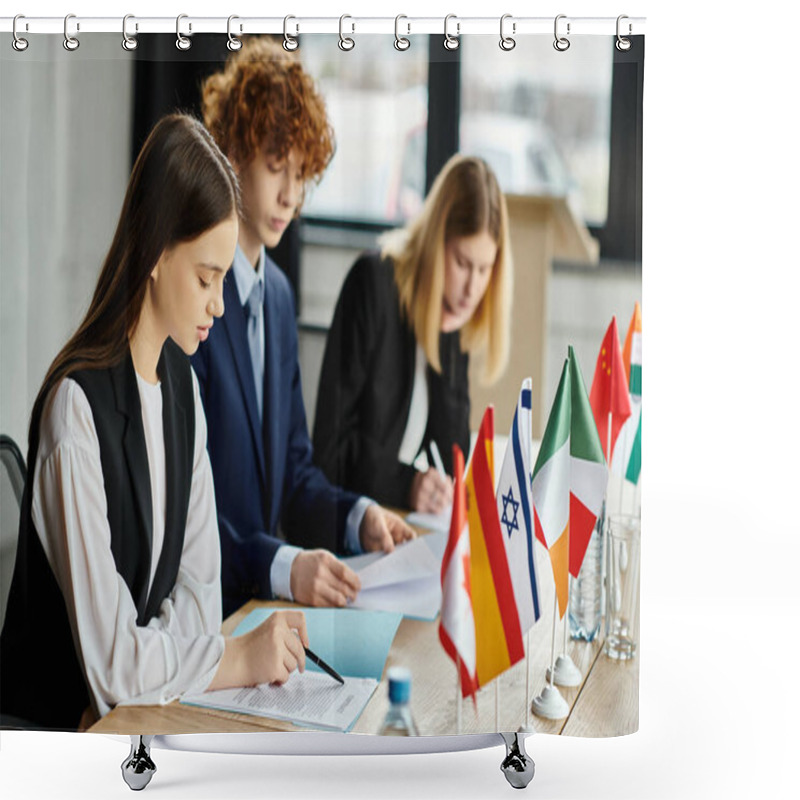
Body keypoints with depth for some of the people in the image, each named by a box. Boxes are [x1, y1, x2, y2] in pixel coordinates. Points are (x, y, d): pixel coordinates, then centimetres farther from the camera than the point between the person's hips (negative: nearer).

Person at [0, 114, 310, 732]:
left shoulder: (181, 379, 5)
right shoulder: (77, 407, -22)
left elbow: (199, 587, 8)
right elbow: (110, 662, -21)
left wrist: (152, 655, -9)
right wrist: (239, 659, -15)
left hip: (142, 714, 7)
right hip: (55, 724, -7)